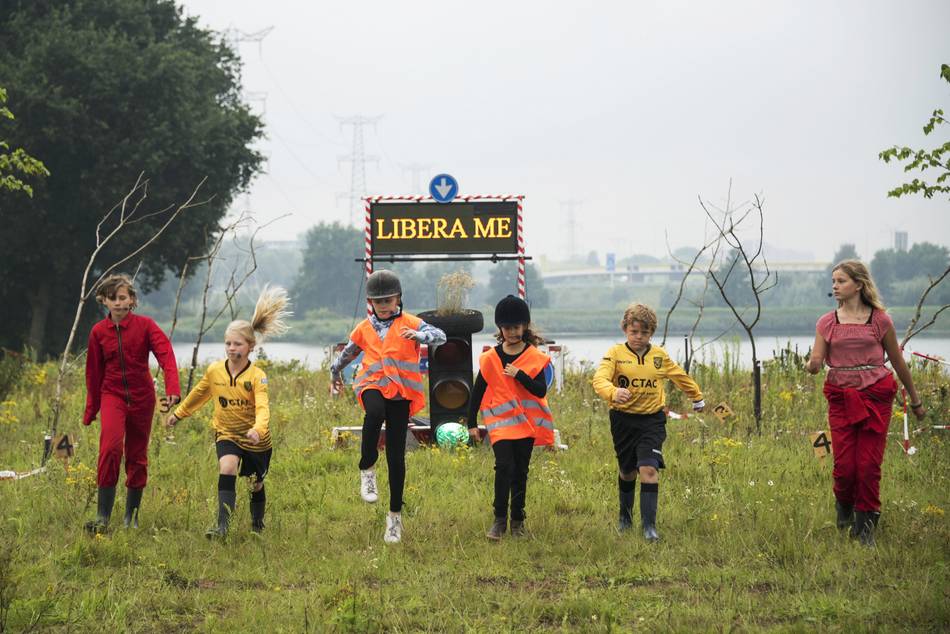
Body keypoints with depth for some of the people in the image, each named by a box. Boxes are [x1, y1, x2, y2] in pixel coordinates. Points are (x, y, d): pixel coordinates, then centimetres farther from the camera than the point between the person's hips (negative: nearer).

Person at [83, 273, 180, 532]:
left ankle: (132, 517, 21)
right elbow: (94, 372, 10)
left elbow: (166, 355, -18)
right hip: (112, 396, 0)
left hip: (141, 397, 0)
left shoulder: (145, 325, -6)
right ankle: (103, 516, -20)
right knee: (110, 447, -22)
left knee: (137, 456, 7)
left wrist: (172, 389, -34)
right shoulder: (98, 332, 0)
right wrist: (91, 410, 15)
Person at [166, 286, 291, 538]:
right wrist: (178, 414, 25)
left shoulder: (257, 376, -18)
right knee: (227, 467, -28)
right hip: (226, 434, 1)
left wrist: (257, 429, -51)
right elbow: (199, 394, 13)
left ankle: (257, 526, 41)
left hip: (255, 440, -1)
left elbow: (262, 408, -31)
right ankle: (222, 525, -33)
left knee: (256, 484, 14)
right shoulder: (214, 371, -6)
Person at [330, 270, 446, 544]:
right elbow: (348, 353, 31)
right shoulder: (364, 329, 12)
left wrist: (418, 335, -35)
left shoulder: (410, 323, 2)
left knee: (396, 456, 0)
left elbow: (440, 336, -15)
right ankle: (367, 469, -21)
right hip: (373, 385, 1)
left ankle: (395, 515, 11)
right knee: (375, 413, -38)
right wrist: (335, 373, 44)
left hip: (401, 390, -1)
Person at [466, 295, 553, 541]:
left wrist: (519, 375, -23)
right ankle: (499, 520, -12)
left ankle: (517, 520, 20)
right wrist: (472, 423, 7)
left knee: (520, 472, 8)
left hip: (526, 423, 1)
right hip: (500, 421, -1)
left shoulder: (535, 358, -1)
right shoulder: (490, 358, 1)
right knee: (504, 466, -17)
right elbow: (477, 391, 7)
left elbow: (541, 390, -11)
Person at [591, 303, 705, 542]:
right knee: (627, 472, 14)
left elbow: (680, 377, 22)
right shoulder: (616, 353, -5)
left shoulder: (660, 356, 4)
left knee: (649, 469, -16)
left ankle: (649, 525, -16)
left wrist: (698, 397, 36)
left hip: (652, 419, 0)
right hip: (623, 419, 0)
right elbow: (600, 379, -22)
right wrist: (612, 392, -44)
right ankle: (625, 517, 37)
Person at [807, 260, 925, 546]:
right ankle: (844, 506, 29)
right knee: (844, 466, -3)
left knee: (869, 465, -5)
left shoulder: (880, 320, 2)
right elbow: (815, 364, 3)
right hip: (841, 397, 1)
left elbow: (898, 362, 10)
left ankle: (866, 525, 10)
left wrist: (915, 401, 18)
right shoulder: (826, 323, 7)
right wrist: (813, 364, -23)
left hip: (875, 396, -1)